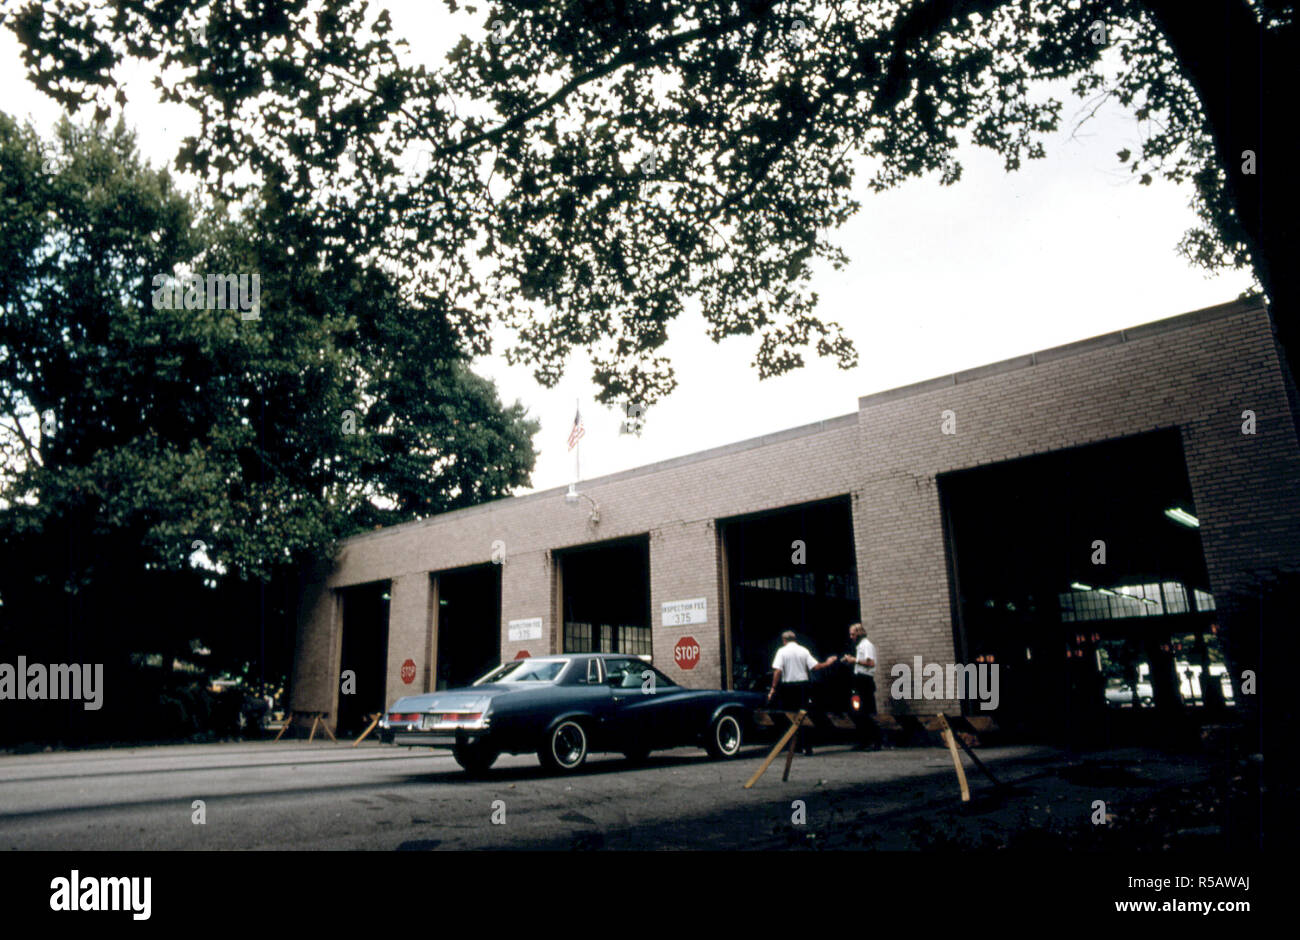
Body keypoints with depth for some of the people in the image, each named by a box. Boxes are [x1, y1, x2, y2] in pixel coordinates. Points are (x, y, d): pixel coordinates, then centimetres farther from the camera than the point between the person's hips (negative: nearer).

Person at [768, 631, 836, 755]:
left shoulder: (782, 651, -5)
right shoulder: (804, 650, 4)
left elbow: (777, 671, -13)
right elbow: (815, 667, -1)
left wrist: (773, 688, -10)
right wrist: (827, 663, 17)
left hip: (787, 686, -3)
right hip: (802, 685, 3)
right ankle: (807, 747, 6)